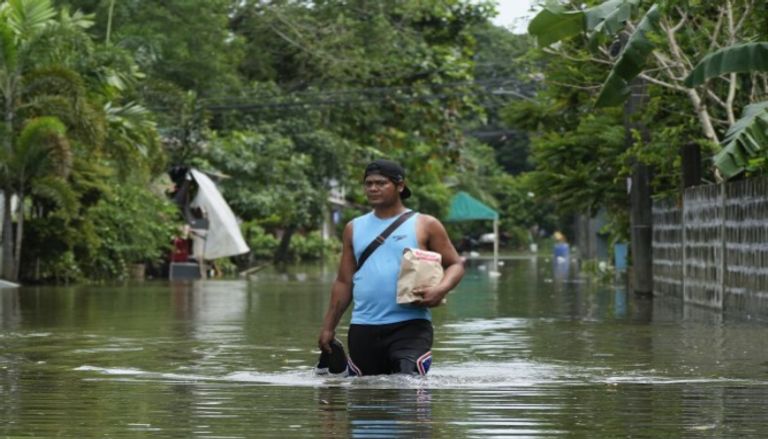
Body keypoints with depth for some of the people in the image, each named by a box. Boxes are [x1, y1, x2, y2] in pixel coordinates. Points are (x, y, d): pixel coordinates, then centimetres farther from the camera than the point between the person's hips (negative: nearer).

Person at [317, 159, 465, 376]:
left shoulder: (425, 226, 6)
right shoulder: (354, 229, 15)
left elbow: (456, 264, 5)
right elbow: (344, 282, 18)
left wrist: (440, 289, -16)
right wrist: (328, 327, 13)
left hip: (410, 325, -4)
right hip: (363, 328, 4)